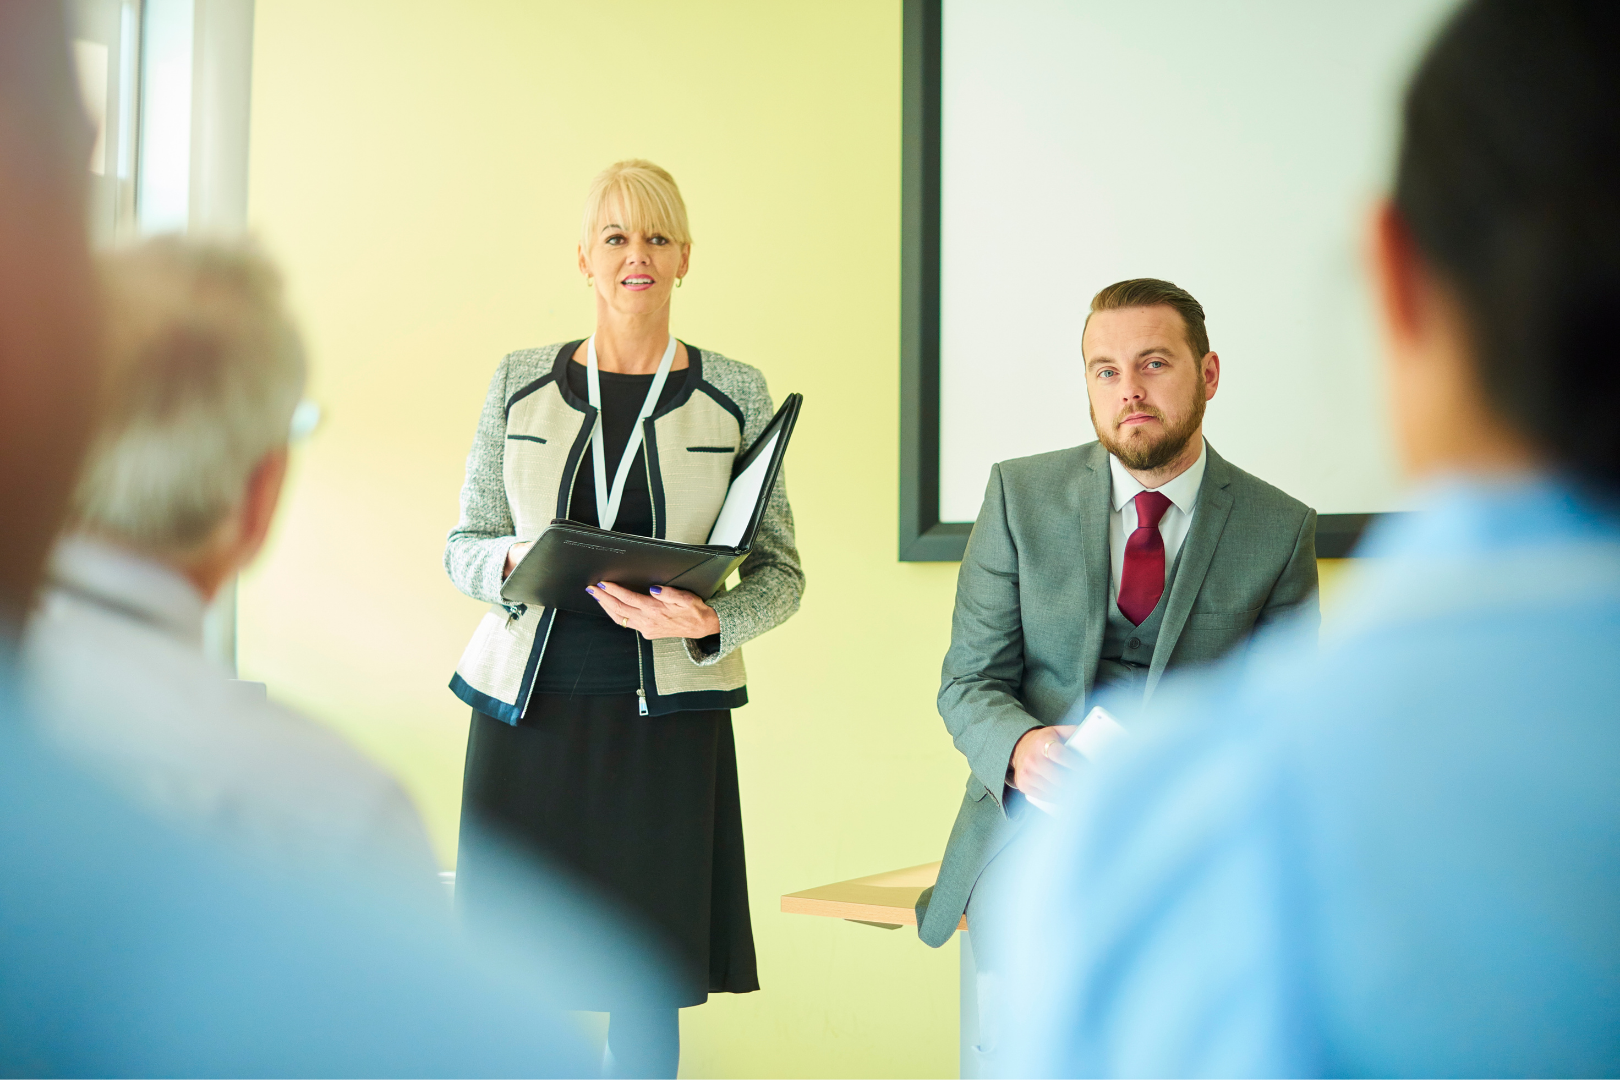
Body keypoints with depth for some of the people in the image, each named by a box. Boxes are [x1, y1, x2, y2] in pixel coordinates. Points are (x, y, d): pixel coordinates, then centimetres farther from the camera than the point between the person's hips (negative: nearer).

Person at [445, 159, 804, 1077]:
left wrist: (707, 621, -16)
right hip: (529, 705, 1)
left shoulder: (736, 395, 5)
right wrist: (518, 563, -11)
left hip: (664, 716, -1)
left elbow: (781, 572, 5)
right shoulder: (520, 382, 9)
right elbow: (463, 545, 12)